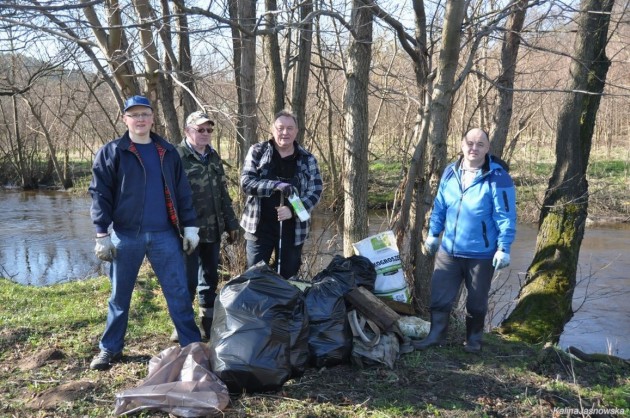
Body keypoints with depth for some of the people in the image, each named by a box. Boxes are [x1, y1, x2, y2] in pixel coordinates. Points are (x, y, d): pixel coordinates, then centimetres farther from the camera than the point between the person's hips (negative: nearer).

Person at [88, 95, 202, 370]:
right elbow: (100, 194, -2)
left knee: (179, 292, 3)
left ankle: (192, 345, 12)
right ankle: (110, 349, 25)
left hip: (164, 235, 2)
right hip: (126, 235, -1)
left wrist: (189, 226, 5)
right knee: (120, 295, 10)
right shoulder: (110, 153, 2)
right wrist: (102, 234, -9)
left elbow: (182, 192, 11)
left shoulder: (168, 152, 10)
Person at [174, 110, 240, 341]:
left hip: (213, 230, 7)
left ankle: (209, 325, 26)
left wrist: (231, 223, 18)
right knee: (189, 280, 0)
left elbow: (223, 193, 20)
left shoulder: (213, 157, 14)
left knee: (210, 279, 14)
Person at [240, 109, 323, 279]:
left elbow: (315, 192, -3)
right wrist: (276, 185, -26)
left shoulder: (307, 159, 2)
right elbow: (246, 182, -11)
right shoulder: (257, 152, -1)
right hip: (260, 226, -1)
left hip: (292, 229, 1)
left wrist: (293, 210, -19)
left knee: (287, 277, 11)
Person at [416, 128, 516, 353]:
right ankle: (436, 334, 23)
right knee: (440, 295, 8)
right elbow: (439, 206, 12)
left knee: (477, 301, 13)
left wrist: (504, 248, -15)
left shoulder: (498, 177, -14)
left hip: (482, 254, -4)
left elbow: (506, 216, -13)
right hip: (448, 250, 4)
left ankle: (474, 339, 32)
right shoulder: (450, 172, 2)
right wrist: (433, 234, 13)